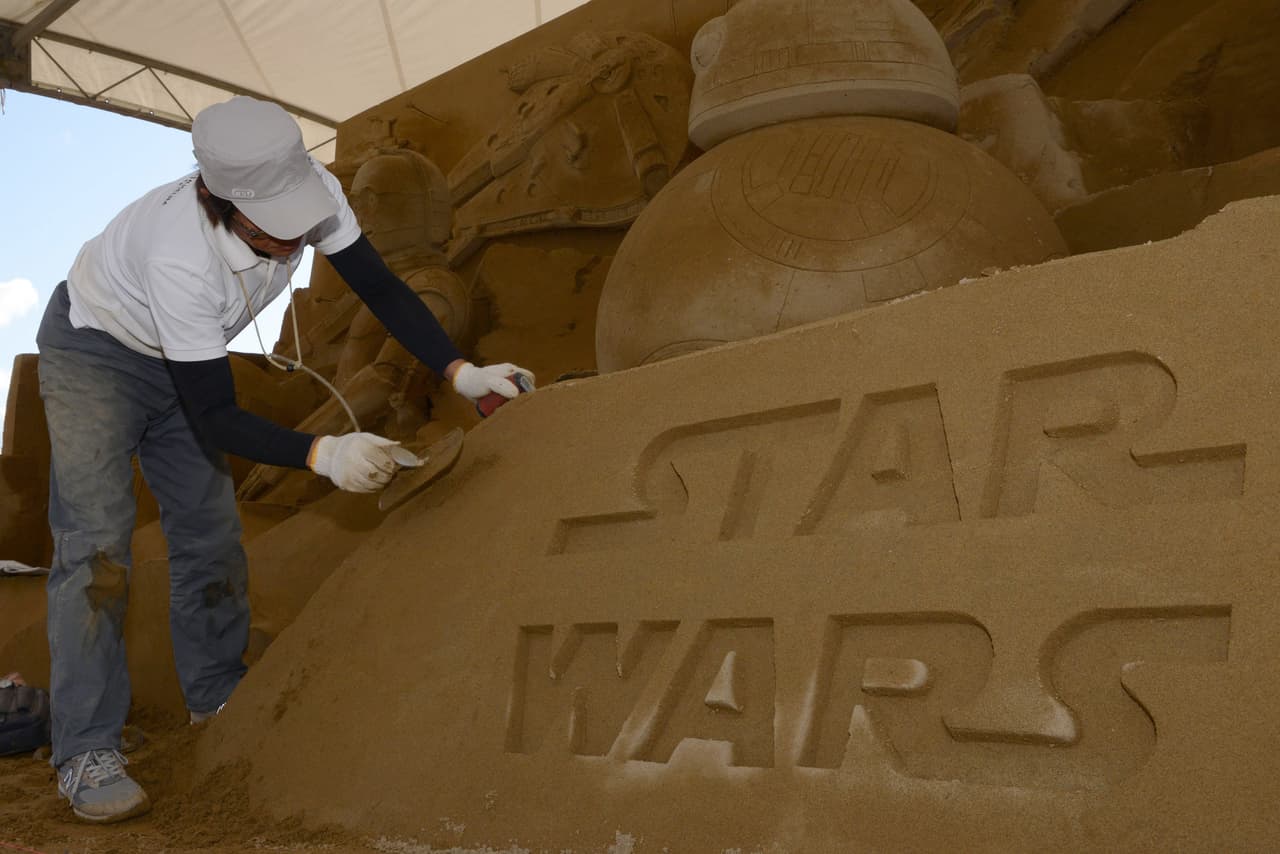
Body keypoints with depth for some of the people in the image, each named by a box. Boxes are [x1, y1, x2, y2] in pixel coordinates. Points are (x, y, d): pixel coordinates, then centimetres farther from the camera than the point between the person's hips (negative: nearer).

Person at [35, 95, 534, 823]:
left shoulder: (314, 192, -27)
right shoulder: (180, 257, -42)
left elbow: (381, 288, -14)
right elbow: (216, 419, -36)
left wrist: (462, 372, -25)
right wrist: (322, 455, -49)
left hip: (182, 356, 6)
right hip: (95, 352, -6)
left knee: (211, 528, 6)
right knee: (97, 542, -15)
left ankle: (218, 697, 22)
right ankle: (88, 753, -8)